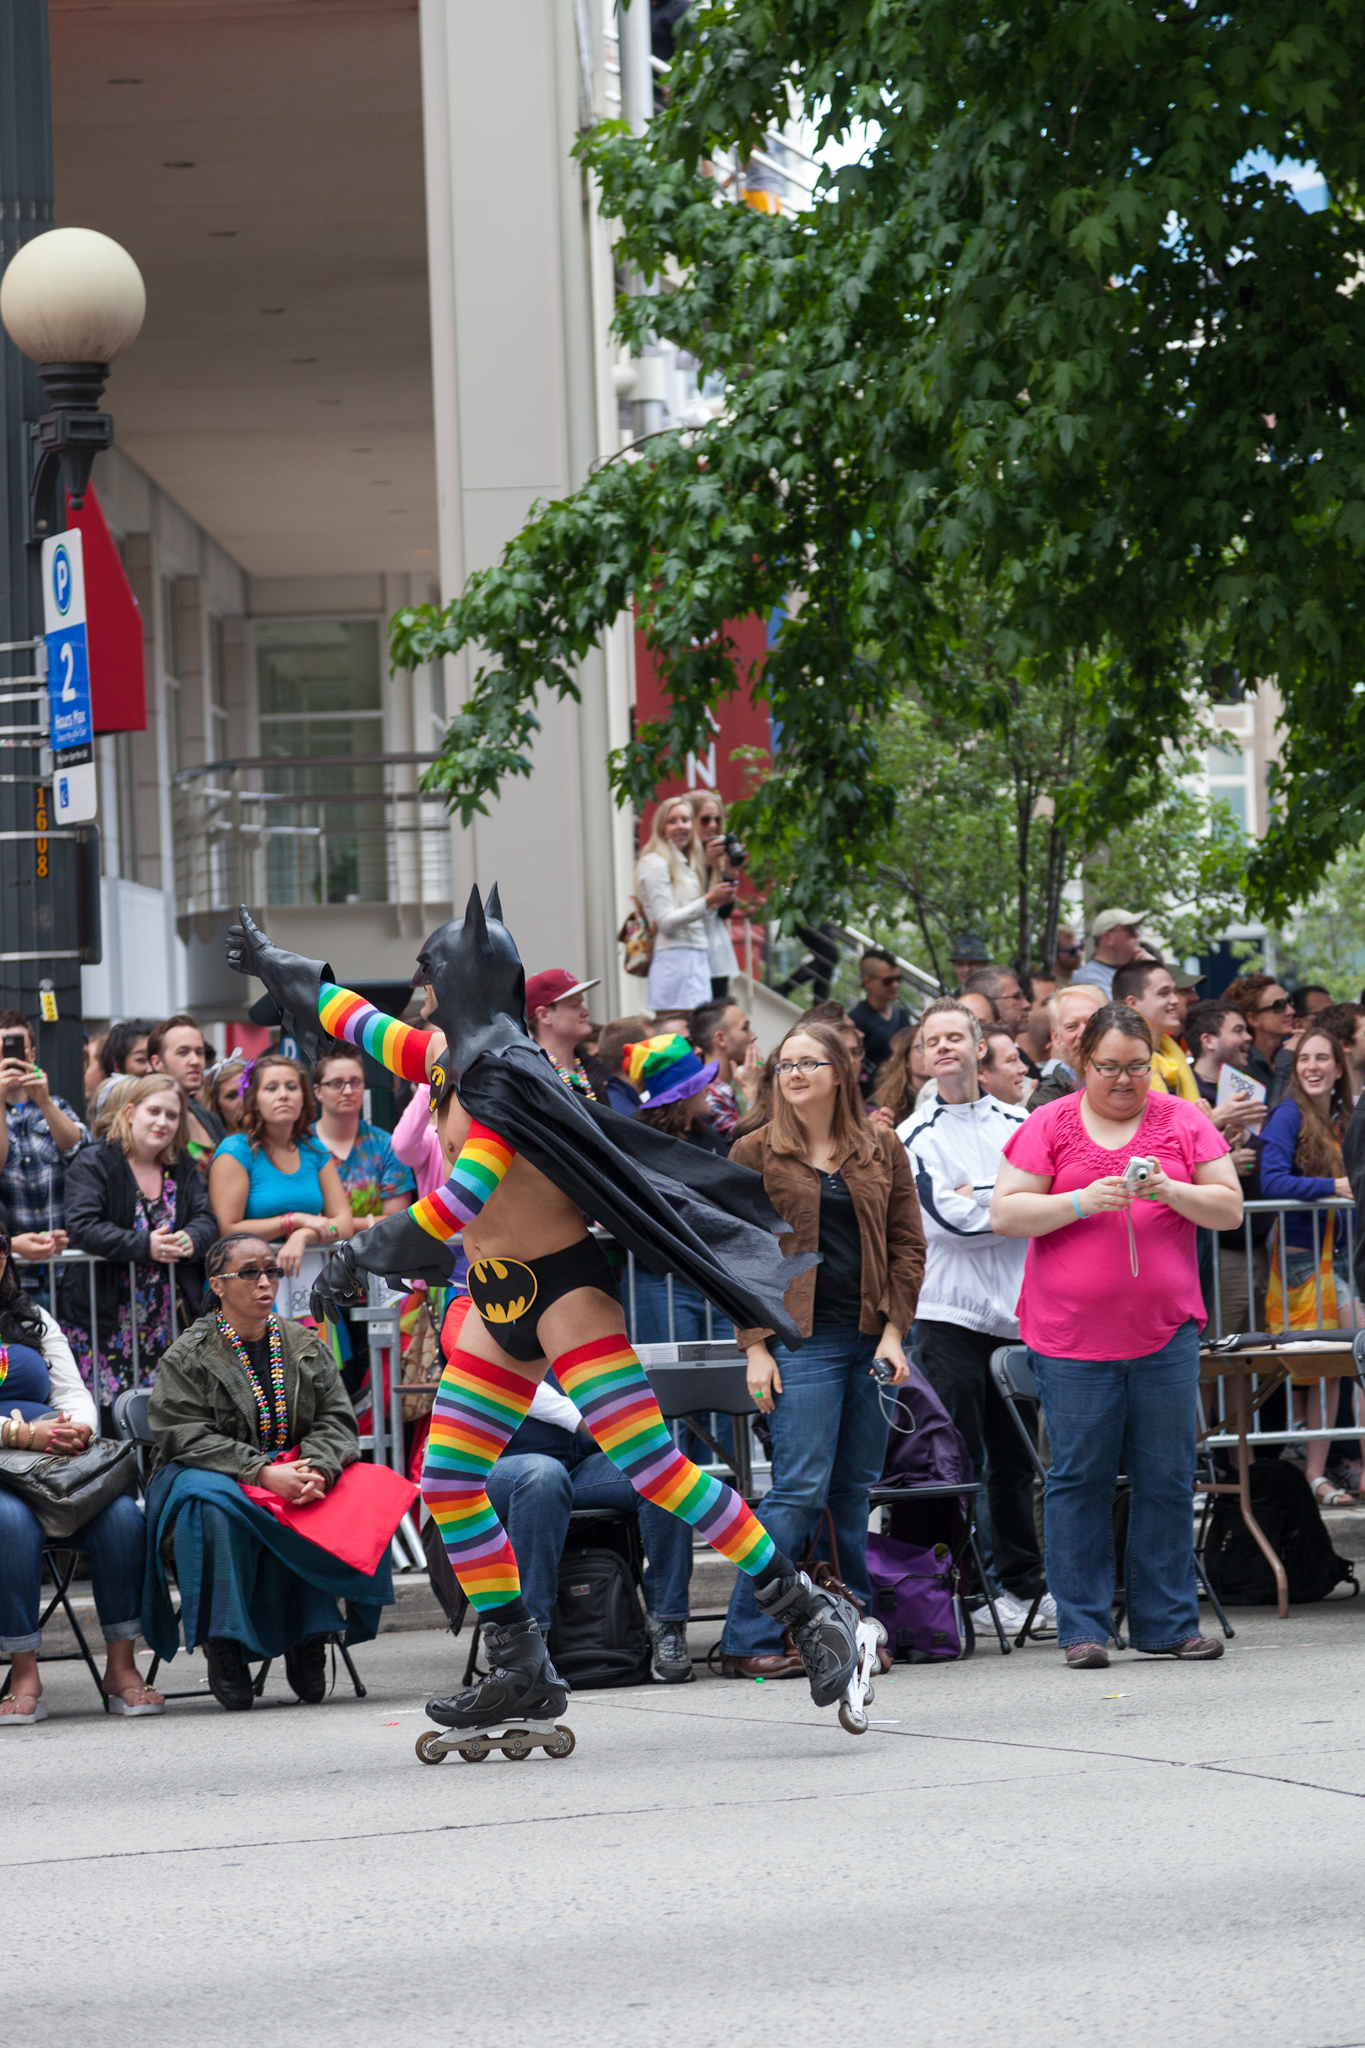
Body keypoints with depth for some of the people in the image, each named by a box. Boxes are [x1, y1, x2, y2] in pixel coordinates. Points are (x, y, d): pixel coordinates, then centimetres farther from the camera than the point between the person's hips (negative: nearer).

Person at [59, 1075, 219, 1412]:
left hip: (170, 1317, 5)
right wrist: (144, 1245, -26)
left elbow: (206, 1220, 6)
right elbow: (83, 1227, -16)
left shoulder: (183, 1167, 14)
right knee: (108, 1412, -8)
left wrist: (191, 1240, -18)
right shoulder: (93, 1162, -4)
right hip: (106, 1316, -5)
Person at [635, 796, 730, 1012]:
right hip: (675, 957, -9)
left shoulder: (686, 865, 22)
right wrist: (708, 901, -18)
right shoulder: (655, 864, -4)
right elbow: (666, 922, -13)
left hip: (698, 959, 9)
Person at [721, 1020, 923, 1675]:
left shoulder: (881, 1151, 10)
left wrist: (894, 1330, 0)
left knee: (855, 1490, 5)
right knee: (801, 1489, -10)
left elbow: (908, 1244, 10)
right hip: (801, 1339, -4)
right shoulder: (756, 1154, 3)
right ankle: (746, 1640, -7)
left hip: (873, 1340, 4)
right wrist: (755, 1345, -8)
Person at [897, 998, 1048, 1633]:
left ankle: (1022, 1585, 16)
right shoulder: (915, 1135, 1)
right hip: (947, 1313, -3)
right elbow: (947, 1216, -11)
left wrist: (978, 1200, -8)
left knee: (1013, 1459, 9)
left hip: (1015, 1312, 3)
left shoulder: (1017, 1124, 12)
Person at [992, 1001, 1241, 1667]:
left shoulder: (1182, 1121, 8)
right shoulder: (1049, 1126, 4)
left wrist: (1171, 1190, -12)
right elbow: (1005, 1213, -1)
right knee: (1079, 1480, -1)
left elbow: (1230, 1209, 6)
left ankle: (1166, 1624, 9)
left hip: (1165, 1330, 2)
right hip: (1071, 1334, -2)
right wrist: (1080, 1201, -15)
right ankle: (1083, 1628, 4)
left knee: (1166, 1479, 2)